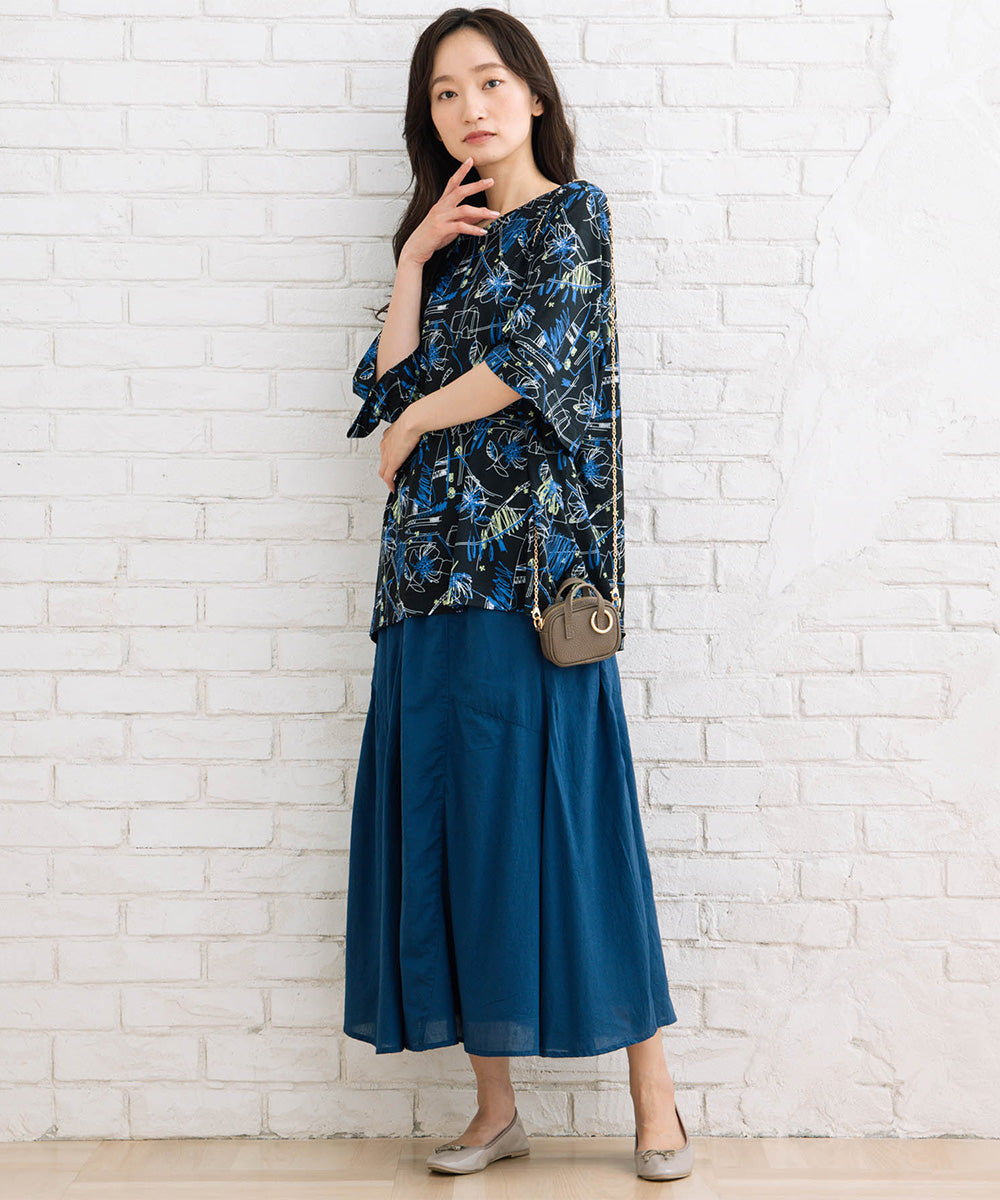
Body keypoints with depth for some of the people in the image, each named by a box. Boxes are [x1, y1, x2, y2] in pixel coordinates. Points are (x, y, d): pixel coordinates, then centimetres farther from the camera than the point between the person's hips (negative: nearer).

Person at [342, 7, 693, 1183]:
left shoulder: (572, 213, 2)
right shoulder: (447, 236, 20)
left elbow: (532, 360, -12)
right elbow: (389, 386, 9)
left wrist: (418, 423, 0)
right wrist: (413, 264, 3)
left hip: (526, 556, -6)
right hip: (434, 564, 6)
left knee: (550, 810, -7)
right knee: (456, 816, 4)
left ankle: (654, 1096, 4)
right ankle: (495, 1106, 13)